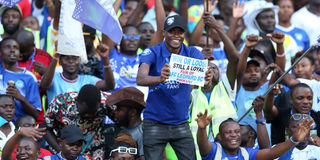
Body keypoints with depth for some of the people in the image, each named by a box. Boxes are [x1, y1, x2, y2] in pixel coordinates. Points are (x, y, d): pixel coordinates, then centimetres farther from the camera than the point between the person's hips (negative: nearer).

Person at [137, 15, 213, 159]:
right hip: (155, 124, -2)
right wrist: (160, 79, -46)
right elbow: (140, 79, -25)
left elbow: (203, 70, -18)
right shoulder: (152, 53, -8)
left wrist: (208, 78, -44)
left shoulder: (192, 53, 0)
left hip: (181, 124, 3)